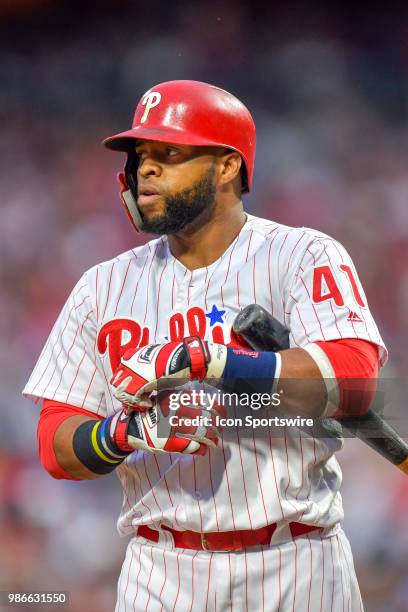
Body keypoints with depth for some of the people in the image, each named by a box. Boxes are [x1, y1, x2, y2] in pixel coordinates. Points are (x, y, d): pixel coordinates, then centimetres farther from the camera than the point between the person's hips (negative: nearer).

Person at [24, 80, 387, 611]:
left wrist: (198, 359, -24)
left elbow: (353, 380, -20)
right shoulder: (105, 286, 9)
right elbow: (57, 448, 6)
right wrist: (125, 432, -16)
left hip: (295, 568, -3)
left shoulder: (303, 257, -2)